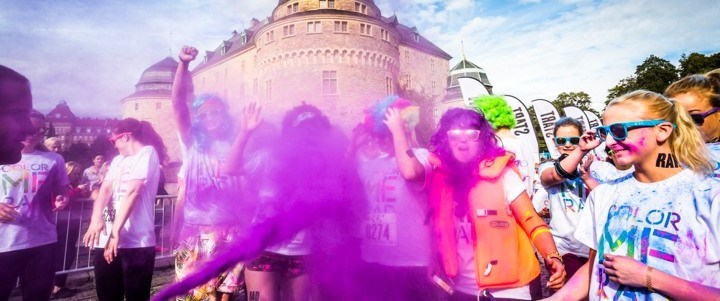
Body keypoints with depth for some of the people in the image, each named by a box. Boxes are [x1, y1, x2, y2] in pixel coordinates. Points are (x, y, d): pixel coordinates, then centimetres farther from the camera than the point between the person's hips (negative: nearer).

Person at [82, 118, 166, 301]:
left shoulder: (147, 153, -4)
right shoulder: (118, 160, 19)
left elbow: (132, 192, -14)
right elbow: (105, 189, 5)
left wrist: (116, 231, -20)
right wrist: (96, 219, -14)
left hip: (135, 242, -7)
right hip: (105, 240, 7)